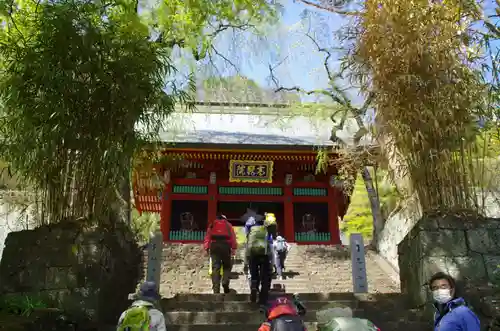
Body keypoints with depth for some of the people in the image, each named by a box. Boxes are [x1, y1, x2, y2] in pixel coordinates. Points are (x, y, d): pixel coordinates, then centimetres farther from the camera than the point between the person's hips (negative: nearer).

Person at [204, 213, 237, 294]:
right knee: (227, 266, 11)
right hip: (225, 245, -1)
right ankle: (225, 283, -10)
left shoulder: (212, 225, 22)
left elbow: (207, 236, 12)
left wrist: (206, 248, 8)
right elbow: (233, 236, 9)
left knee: (215, 267, 1)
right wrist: (234, 248, 5)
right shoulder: (228, 224, 19)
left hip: (214, 245, 1)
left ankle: (216, 288, -5)